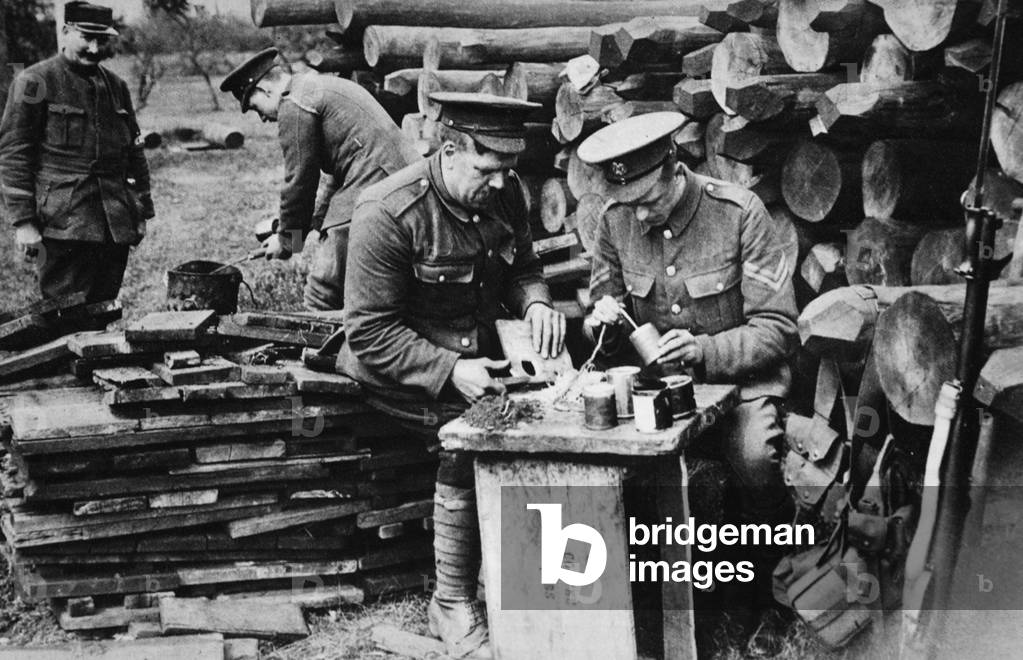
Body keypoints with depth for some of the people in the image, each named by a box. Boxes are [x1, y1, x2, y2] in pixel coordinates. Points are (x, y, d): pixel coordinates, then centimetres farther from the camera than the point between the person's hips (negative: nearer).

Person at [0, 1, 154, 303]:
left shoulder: (116, 86, 15)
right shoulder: (35, 82, -2)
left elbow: (134, 151, 20)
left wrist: (142, 210, 15)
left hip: (117, 227, 5)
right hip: (63, 226, -5)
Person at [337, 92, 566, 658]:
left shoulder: (503, 193, -2)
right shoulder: (388, 213, -21)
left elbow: (521, 265, 14)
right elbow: (369, 335, -20)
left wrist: (535, 300, -9)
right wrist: (449, 372, -29)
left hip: (480, 355, 6)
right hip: (398, 372, -5)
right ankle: (453, 606, -13)